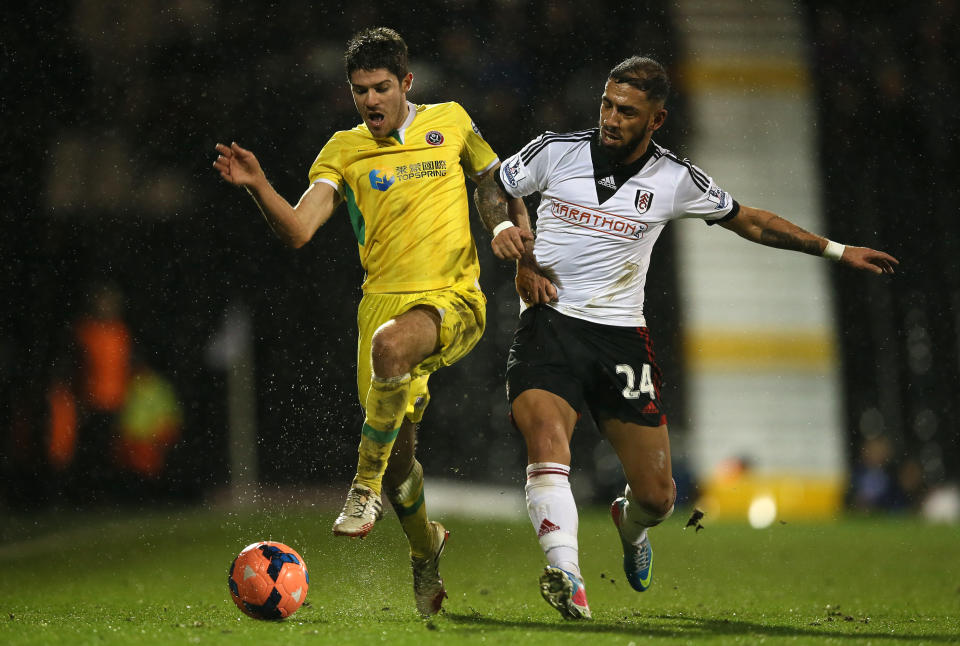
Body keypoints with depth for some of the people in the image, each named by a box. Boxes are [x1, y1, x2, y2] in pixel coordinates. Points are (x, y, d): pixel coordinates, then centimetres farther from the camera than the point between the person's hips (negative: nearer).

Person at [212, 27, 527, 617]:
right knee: (397, 452, 1)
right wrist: (258, 186, -22)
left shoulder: (450, 122, 8)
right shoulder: (344, 152, 6)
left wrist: (506, 226, 2)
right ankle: (425, 548, 33)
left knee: (390, 343, -38)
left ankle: (367, 485, -21)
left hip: (454, 299, -2)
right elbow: (298, 230, -5)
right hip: (385, 298, 2)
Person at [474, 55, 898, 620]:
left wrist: (837, 250, 14)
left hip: (621, 335, 1)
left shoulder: (676, 180, -1)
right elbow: (492, 191, 13)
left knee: (657, 494, 1)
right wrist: (522, 258, -1)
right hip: (549, 321, -1)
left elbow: (751, 221, 13)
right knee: (546, 441, -30)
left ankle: (631, 525, 40)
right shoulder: (555, 151, -3)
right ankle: (566, 575, -40)